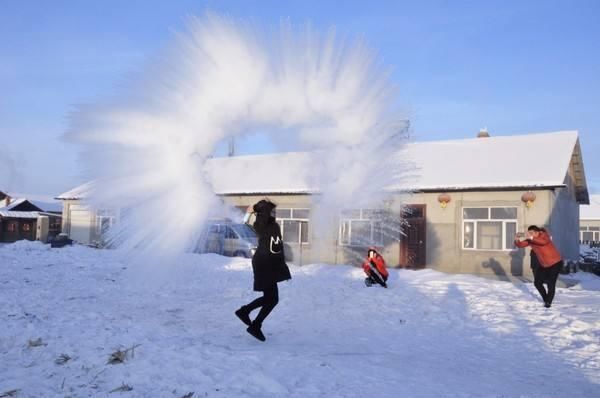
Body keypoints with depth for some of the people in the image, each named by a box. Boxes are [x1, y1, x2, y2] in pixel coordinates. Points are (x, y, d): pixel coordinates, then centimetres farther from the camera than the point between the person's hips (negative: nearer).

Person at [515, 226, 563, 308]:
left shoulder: (543, 234, -20)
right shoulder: (530, 240, -3)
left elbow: (544, 241, -42)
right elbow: (520, 244, -10)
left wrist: (531, 238, -48)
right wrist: (517, 239, -30)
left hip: (555, 263, -7)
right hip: (544, 265, 7)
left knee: (551, 284, -10)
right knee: (537, 282, 7)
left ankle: (549, 302, 9)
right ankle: (546, 299, 29)